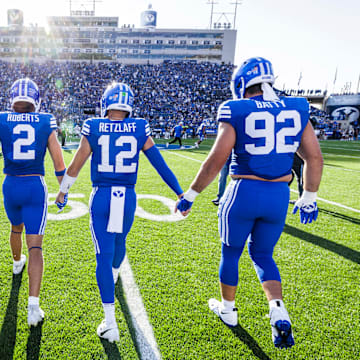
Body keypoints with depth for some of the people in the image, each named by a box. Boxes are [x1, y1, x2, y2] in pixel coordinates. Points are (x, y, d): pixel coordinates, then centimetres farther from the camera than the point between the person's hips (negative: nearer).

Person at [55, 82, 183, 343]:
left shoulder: (93, 128, -4)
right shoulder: (139, 130, -3)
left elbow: (75, 167, 1)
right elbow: (161, 164, -2)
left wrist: (62, 190, 19)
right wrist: (180, 193, 5)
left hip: (101, 197, -2)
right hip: (128, 198, 2)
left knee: (104, 255, 2)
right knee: (119, 242, 28)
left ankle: (111, 323, 4)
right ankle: (114, 273, 60)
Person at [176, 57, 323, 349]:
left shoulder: (237, 112, -9)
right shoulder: (295, 110, 4)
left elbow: (216, 160, -13)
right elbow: (314, 157, 5)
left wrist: (191, 194, -3)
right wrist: (309, 198, 16)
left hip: (244, 193, -4)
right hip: (279, 196, 4)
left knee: (230, 252, 18)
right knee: (262, 255, 23)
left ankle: (228, 310, 36)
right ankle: (279, 313, 7)